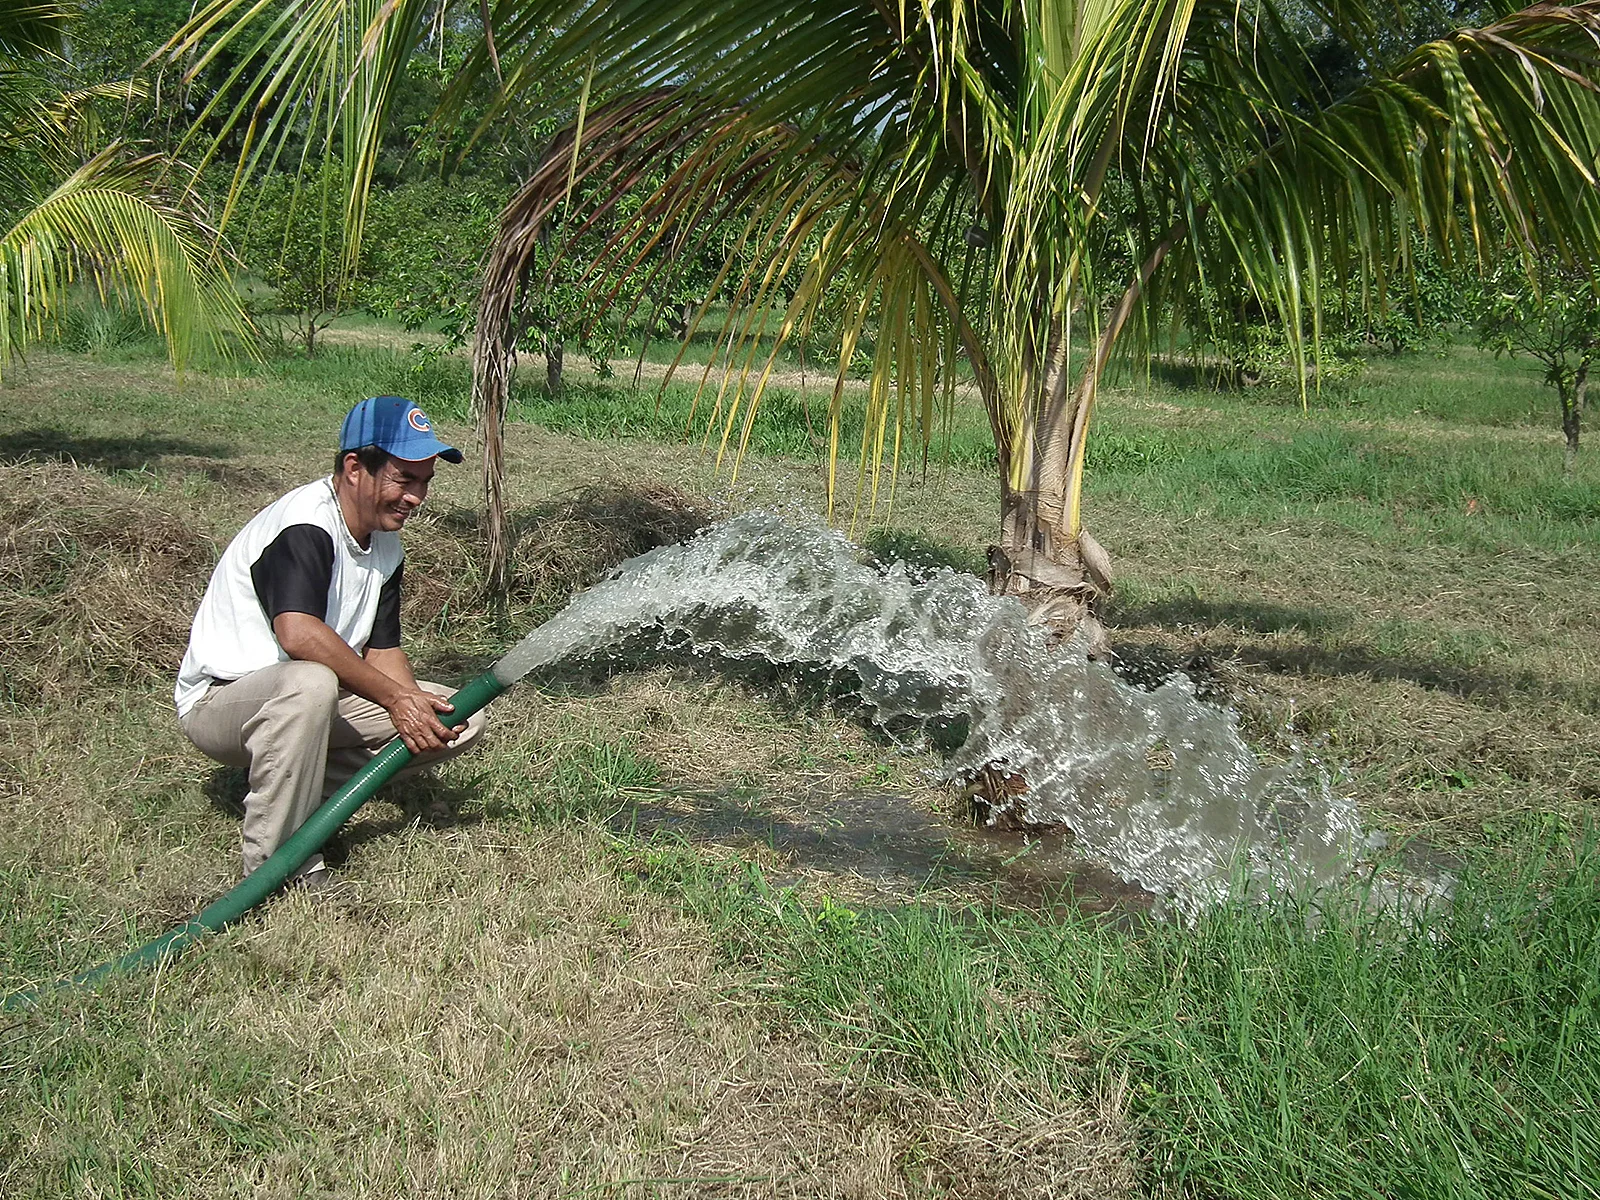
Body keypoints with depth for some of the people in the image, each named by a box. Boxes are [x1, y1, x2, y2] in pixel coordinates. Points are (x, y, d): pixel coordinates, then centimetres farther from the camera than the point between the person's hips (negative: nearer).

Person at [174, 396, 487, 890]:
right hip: (218, 701, -8)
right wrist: (396, 697, -33)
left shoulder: (386, 546, 6)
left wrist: (418, 706, -17)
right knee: (309, 682, -42)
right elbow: (298, 633, -39)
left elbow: (382, 649, 4)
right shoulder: (304, 525, -23)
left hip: (310, 700, 9)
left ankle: (307, 790, -3)